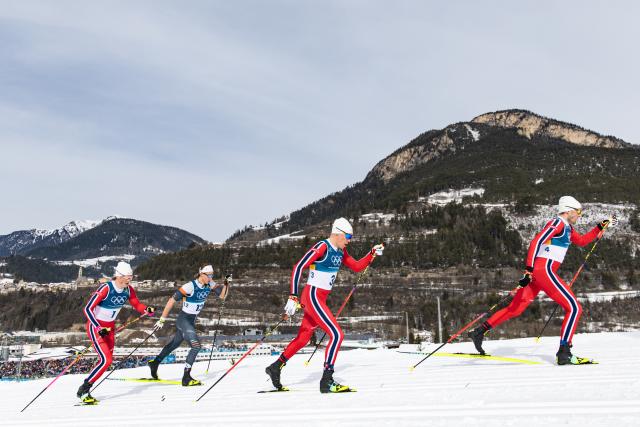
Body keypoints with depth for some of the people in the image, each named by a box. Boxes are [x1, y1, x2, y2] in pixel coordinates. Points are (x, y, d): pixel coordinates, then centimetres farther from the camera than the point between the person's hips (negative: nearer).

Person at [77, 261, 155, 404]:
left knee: (108, 360, 8)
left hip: (110, 327, 7)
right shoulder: (106, 288, -25)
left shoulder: (128, 290, -7)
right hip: (95, 326, -7)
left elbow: (137, 305, 2)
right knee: (106, 360, -18)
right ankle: (83, 390, -3)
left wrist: (147, 310, -21)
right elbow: (88, 309, -22)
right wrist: (99, 328, -29)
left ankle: (85, 390, 22)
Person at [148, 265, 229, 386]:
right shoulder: (190, 286, -25)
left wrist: (226, 284, -19)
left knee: (175, 343, 24)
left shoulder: (209, 284, -5)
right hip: (183, 320, -8)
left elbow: (222, 295, -1)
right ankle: (186, 378, -11)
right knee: (196, 346, -19)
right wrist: (162, 320, -19)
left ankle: (155, 362, 45)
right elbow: (172, 300, -22)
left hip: (192, 321, 8)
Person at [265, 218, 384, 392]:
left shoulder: (340, 251, 9)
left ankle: (275, 368, 31)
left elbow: (357, 267, 18)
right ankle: (327, 381, -8)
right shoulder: (322, 247, -18)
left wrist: (373, 253, 4)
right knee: (337, 335, -13)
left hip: (321, 299, 9)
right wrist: (293, 297, -21)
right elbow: (298, 268, -19)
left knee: (303, 338, 17)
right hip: (312, 297, -9)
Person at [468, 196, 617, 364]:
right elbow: (536, 242, -18)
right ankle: (564, 352, -10)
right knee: (574, 308, -8)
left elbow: (582, 241, 37)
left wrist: (601, 227, 29)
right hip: (543, 270, -10)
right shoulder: (558, 222, -8)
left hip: (537, 272, 10)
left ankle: (480, 331, 11)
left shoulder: (567, 228, 21)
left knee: (515, 308, 12)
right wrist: (529, 270, -26)